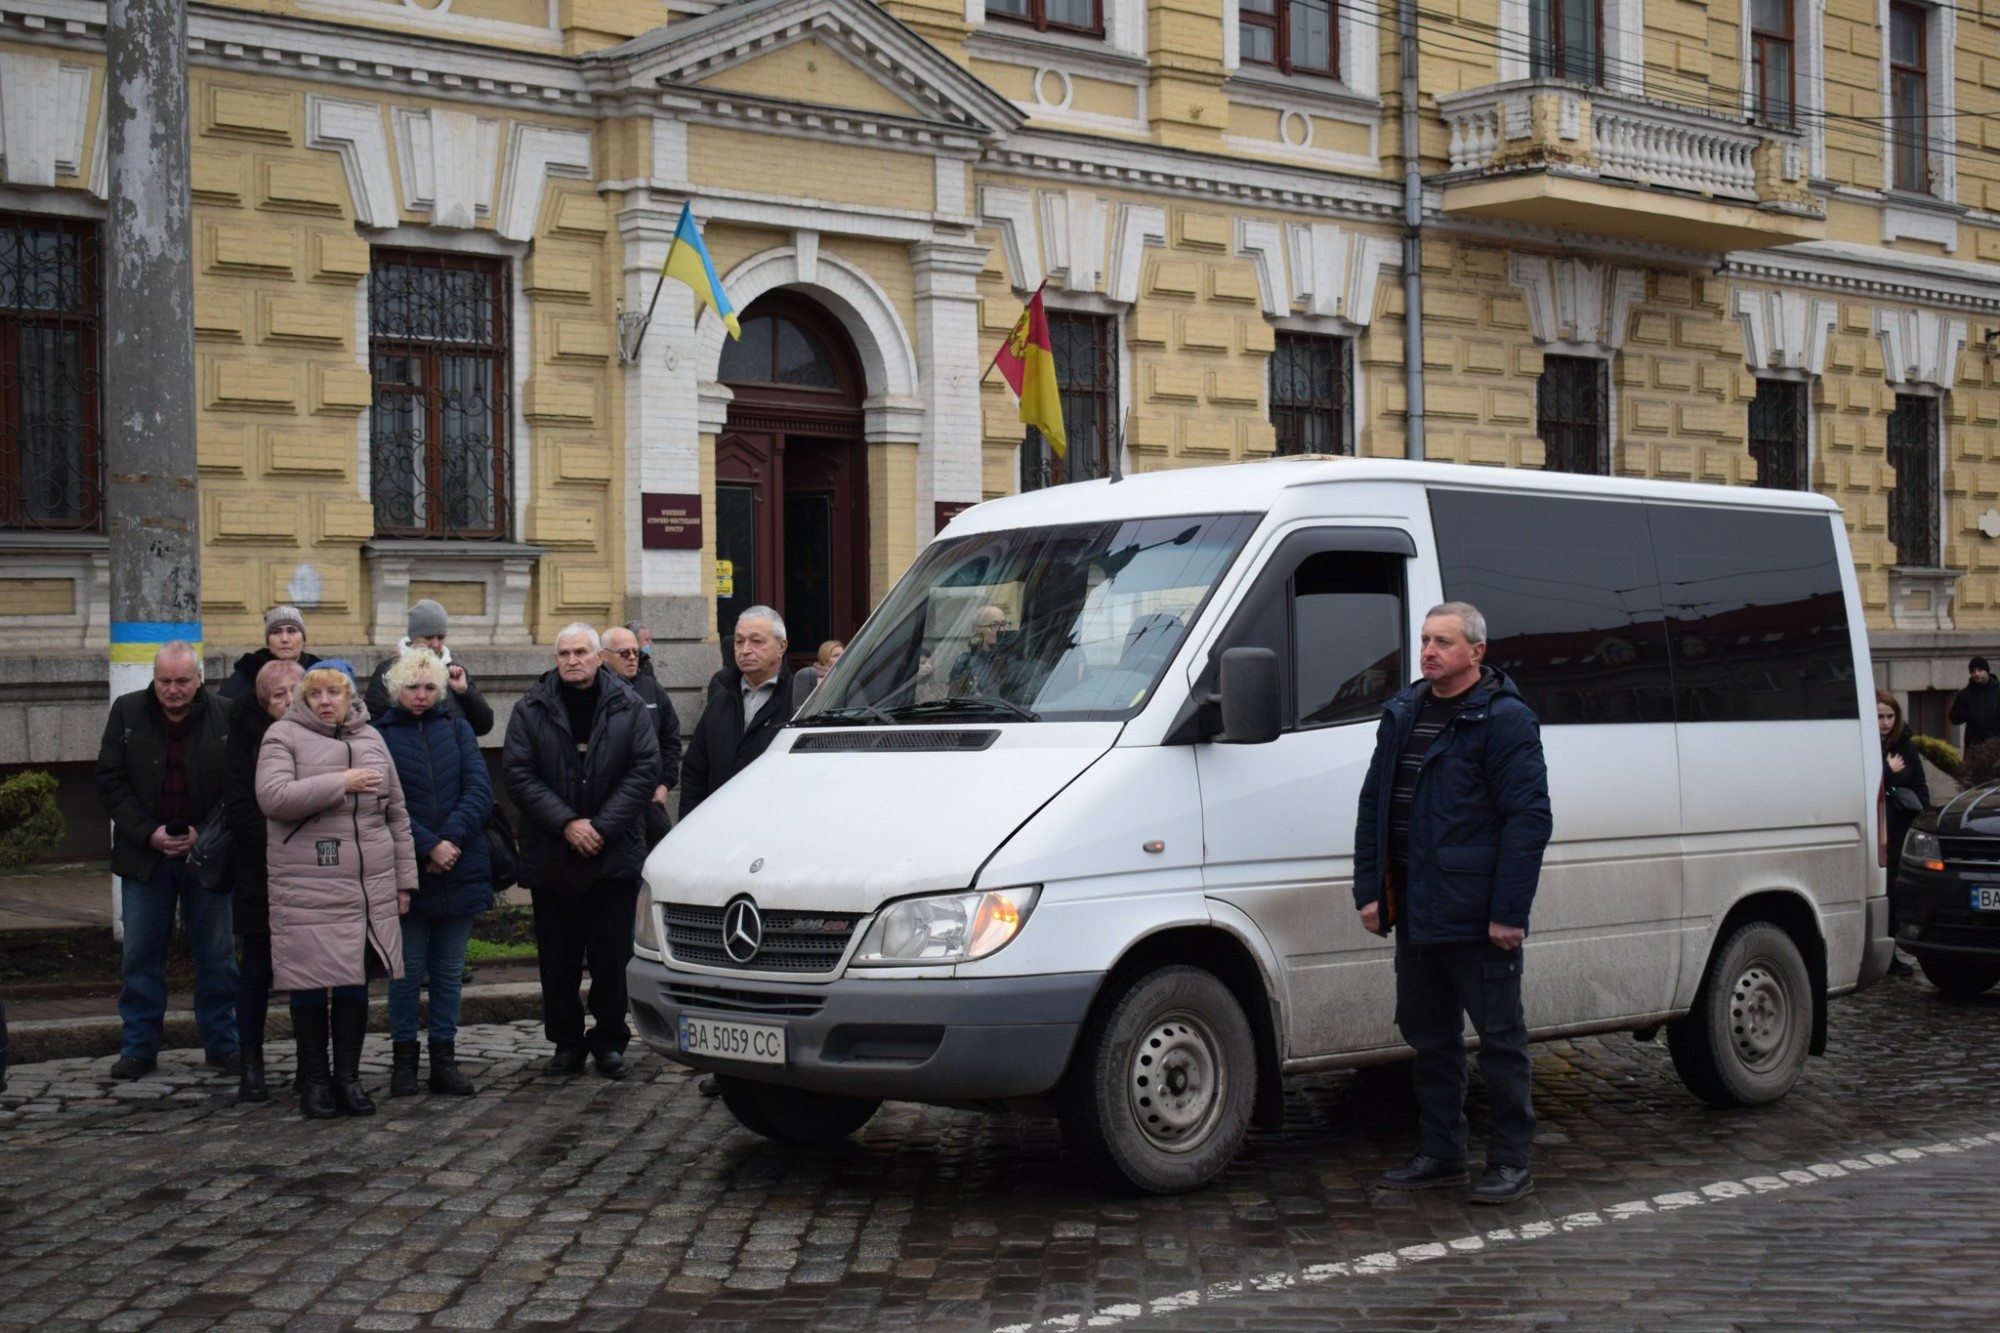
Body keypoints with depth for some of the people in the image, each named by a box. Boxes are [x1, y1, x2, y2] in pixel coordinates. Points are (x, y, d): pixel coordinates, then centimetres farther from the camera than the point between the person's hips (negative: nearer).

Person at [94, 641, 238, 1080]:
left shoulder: (223, 718, -5)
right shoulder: (127, 713, 1)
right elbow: (110, 781, 1)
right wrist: (148, 832, -10)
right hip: (145, 854, 1)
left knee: (216, 954, 5)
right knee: (142, 954, 6)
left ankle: (222, 1044, 15)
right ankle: (139, 1047, 14)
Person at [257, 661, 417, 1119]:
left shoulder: (370, 737, 14)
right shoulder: (283, 736, 0)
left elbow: (396, 813, 17)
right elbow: (272, 797, -17)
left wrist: (404, 879, 15)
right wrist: (341, 782, -16)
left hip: (370, 885, 4)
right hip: (307, 887, -4)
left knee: (356, 981, 8)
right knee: (311, 983, 1)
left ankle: (348, 1077, 18)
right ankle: (314, 1081, 13)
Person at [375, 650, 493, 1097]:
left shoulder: (457, 729, 10)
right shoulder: (380, 735, 1)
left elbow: (479, 790, -1)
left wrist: (451, 839, -14)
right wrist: (429, 846, -18)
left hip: (460, 871, 3)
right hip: (406, 872, -2)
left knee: (449, 972, 8)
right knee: (408, 971, 3)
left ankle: (444, 1060, 14)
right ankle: (403, 1059, 13)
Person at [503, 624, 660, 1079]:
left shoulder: (628, 708, 3)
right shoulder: (531, 711, 4)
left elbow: (645, 770, -3)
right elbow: (520, 776, -3)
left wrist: (602, 826, -12)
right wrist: (566, 823, -14)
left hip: (615, 856, -1)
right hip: (551, 858, 1)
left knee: (612, 956, 2)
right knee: (558, 959, 6)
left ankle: (609, 1041, 13)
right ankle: (567, 1042, 16)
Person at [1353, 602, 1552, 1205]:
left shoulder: (1505, 719, -10)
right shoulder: (1403, 714, 13)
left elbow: (1529, 817, -15)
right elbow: (1373, 805, 16)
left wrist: (1508, 912, -19)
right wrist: (1369, 891, 9)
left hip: (1476, 919, -7)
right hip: (1414, 912, 8)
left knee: (1499, 1039, 2)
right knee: (1429, 1036, 14)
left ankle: (1510, 1162, 11)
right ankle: (1440, 1156, 24)